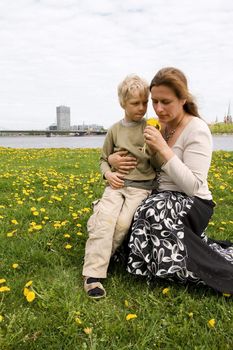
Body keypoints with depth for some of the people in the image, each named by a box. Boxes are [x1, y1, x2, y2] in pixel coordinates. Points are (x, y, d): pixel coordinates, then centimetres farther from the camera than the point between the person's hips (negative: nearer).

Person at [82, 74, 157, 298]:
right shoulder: (115, 130, 7)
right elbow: (103, 159, 15)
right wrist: (108, 173, -5)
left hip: (141, 186, -1)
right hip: (117, 183, 1)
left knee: (123, 222, -24)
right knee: (104, 218, -23)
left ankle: (96, 258, -3)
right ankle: (93, 273, -22)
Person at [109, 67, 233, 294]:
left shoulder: (197, 130, -16)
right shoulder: (158, 126, 4)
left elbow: (193, 187, -23)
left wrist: (163, 149, -27)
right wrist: (112, 159, -10)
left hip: (191, 205, -8)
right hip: (160, 198, 8)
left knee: (155, 213, -38)